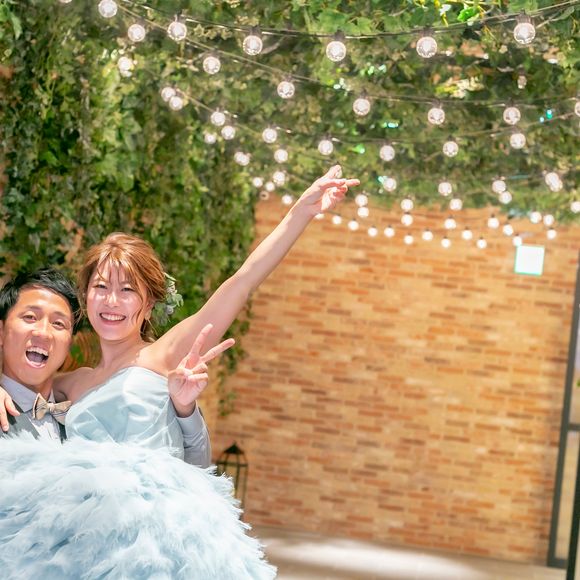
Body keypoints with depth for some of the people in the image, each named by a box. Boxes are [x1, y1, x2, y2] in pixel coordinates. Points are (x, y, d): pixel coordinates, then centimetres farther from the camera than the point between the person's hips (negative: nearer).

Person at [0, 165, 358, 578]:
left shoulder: (164, 358, 7)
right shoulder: (71, 385, 21)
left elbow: (242, 283, 1)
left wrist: (303, 211, -5)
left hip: (156, 524, -3)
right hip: (87, 526, 4)